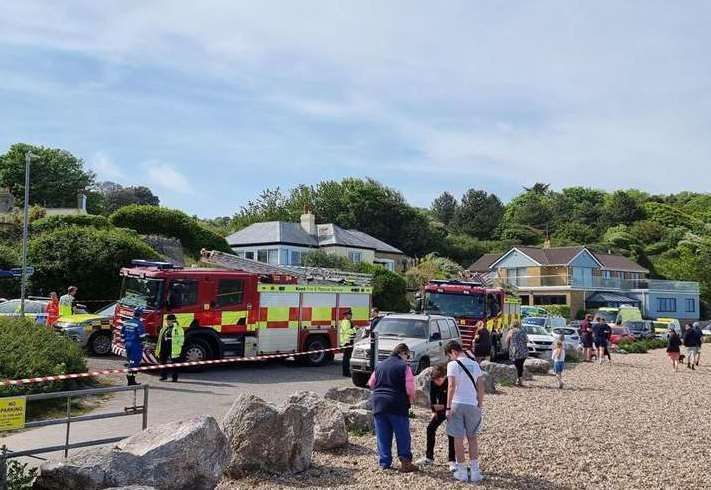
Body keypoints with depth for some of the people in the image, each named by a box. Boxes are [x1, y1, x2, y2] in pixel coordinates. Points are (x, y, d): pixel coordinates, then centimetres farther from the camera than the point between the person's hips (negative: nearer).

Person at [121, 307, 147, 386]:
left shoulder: (126, 322, 8)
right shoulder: (139, 323, -15)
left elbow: (122, 334, 14)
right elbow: (141, 336, -16)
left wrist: (125, 343, 21)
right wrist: (142, 344, -6)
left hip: (128, 344, 7)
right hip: (136, 345, -7)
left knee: (131, 361, 16)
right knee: (134, 362, -3)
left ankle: (131, 380, 19)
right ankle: (131, 380, -4)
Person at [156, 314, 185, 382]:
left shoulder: (178, 328, -3)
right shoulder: (164, 329, 19)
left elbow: (181, 339, -8)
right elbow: (160, 339, 23)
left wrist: (178, 347, -16)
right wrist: (158, 350, 18)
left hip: (173, 351, -6)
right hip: (164, 350, 7)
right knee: (163, 363, 10)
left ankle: (174, 377, 5)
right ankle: (163, 376, 21)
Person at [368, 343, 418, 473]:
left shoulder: (380, 365, 13)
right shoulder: (404, 366, -6)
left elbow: (371, 383, 19)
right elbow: (409, 388, -11)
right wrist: (411, 399, 8)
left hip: (379, 404, 5)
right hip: (397, 406, -5)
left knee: (382, 436, 10)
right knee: (403, 435, 5)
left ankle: (384, 462, 13)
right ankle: (405, 462, 4)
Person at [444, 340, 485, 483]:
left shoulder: (452, 365, -8)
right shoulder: (474, 364, 6)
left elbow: (451, 386, -15)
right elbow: (481, 387, 7)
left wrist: (448, 407, -11)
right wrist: (480, 405, 14)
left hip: (457, 404, -4)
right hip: (472, 405, 4)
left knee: (458, 439, 5)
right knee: (472, 438, 15)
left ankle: (462, 471, 12)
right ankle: (475, 471, 15)